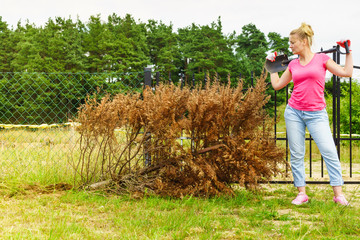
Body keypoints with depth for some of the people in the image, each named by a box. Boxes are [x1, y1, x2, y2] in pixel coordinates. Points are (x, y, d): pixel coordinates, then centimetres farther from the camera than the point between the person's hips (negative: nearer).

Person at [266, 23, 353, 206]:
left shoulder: (321, 59, 1)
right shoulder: (293, 65, 10)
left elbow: (347, 72, -1)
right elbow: (277, 85, 18)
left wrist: (348, 52, 2)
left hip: (316, 114, -3)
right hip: (293, 112, 4)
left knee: (329, 151, -11)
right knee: (296, 154, 3)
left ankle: (338, 194, -5)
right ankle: (301, 193, 11)